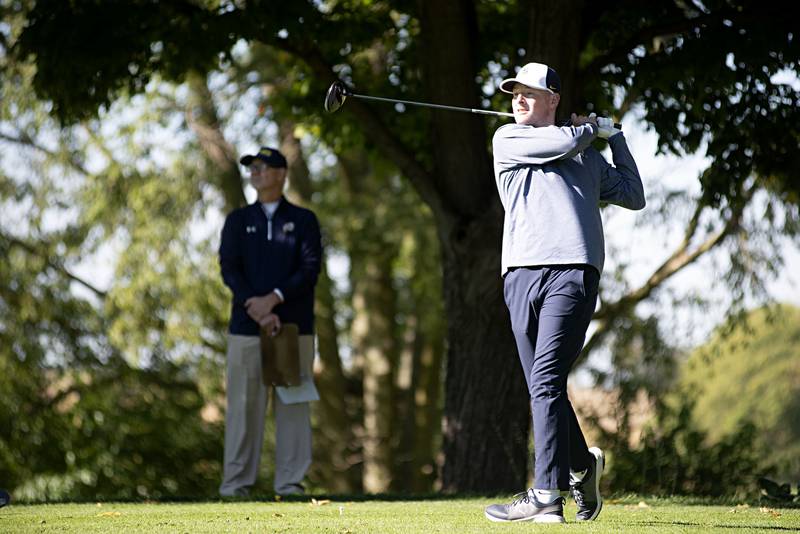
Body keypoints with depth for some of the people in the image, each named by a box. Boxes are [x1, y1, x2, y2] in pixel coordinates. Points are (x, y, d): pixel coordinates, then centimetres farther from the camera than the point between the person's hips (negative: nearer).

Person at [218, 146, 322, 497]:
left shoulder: (304, 220, 9)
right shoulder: (238, 220, 13)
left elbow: (310, 270, -3)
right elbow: (229, 269, 1)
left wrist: (273, 299, -17)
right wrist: (257, 309, -14)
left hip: (294, 325, -1)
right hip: (246, 326, 1)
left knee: (293, 403, -3)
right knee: (243, 403, -2)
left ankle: (290, 483, 0)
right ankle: (235, 482, 0)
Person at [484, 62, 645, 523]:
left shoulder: (589, 156, 24)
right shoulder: (508, 139, 16)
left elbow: (634, 197, 30)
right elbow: (563, 142, 2)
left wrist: (616, 137, 30)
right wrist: (592, 128, 21)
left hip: (573, 272, -2)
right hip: (523, 273, 2)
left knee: (547, 381, -15)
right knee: (543, 389, 2)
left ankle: (547, 495, -20)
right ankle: (582, 463, 27)